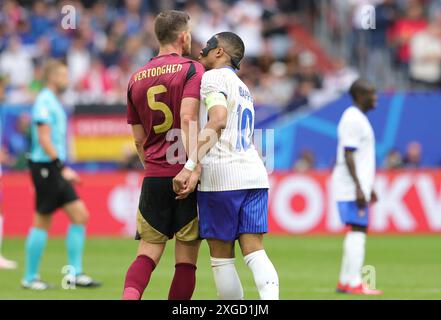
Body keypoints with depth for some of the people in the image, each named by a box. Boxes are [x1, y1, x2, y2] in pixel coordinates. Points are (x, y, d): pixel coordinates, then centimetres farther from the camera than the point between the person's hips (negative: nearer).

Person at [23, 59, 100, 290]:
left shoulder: (54, 102, 17)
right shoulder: (44, 102, -12)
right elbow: (44, 139, -19)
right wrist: (62, 168, -21)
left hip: (56, 169, 9)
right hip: (45, 168, -9)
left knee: (80, 216, 3)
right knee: (42, 221, -4)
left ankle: (74, 273, 3)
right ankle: (30, 278, 4)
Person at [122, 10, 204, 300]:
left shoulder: (137, 78, 13)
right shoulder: (192, 69, -4)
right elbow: (188, 118, -18)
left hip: (153, 177, 4)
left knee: (148, 251, 6)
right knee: (186, 257, 3)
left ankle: (129, 297, -19)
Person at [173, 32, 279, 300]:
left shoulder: (212, 78, -1)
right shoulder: (243, 89, 25)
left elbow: (217, 121, -18)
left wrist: (189, 167, -22)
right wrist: (197, 172, 1)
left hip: (222, 177, -7)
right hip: (254, 175, 7)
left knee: (222, 258, 2)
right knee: (255, 252, -1)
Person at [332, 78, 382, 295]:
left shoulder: (358, 118, 19)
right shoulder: (352, 119, -13)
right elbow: (348, 155, -19)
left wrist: (368, 187, 25)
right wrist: (358, 188, -24)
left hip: (357, 187, 10)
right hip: (351, 188, -10)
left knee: (356, 233, 11)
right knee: (357, 232, -12)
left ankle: (345, 282, 15)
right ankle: (354, 283, -13)